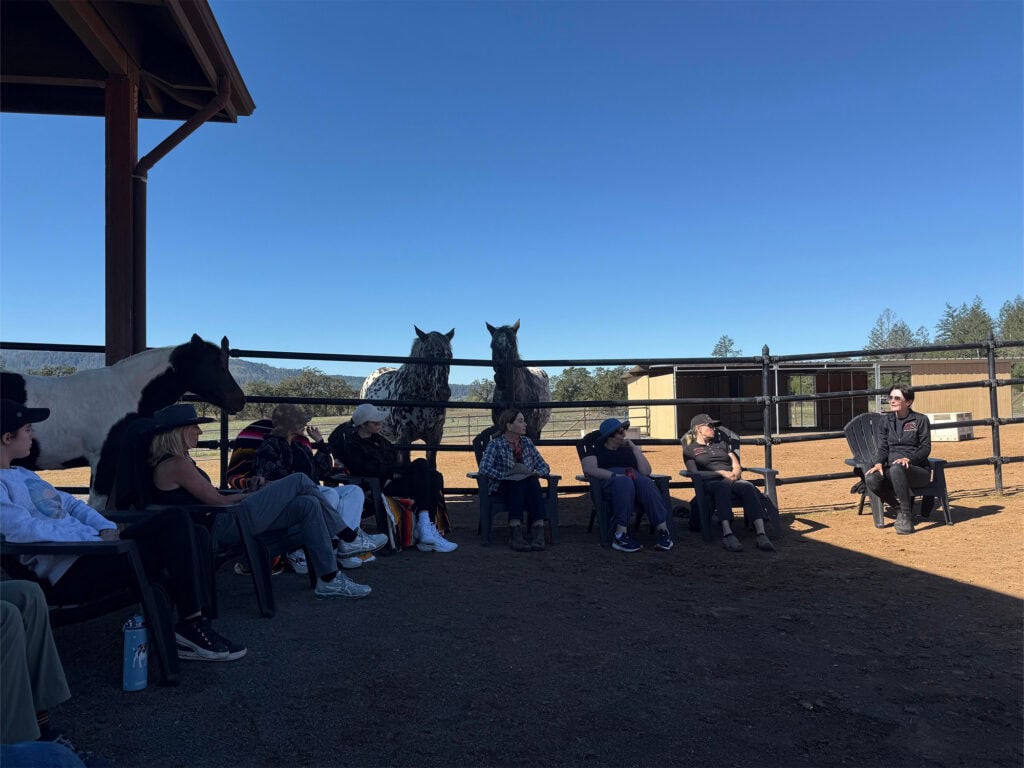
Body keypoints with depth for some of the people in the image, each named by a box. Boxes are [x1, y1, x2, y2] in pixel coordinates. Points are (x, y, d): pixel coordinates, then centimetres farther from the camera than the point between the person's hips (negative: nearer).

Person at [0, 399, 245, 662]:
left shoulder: (23, 474, 24)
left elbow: (70, 504, 22)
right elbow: (23, 528, -22)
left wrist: (106, 529, 3)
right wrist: (94, 538, -19)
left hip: (91, 547, 9)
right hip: (68, 573, -9)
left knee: (174, 519, -10)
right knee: (174, 542, -20)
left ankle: (193, 621, -13)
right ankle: (190, 626, -9)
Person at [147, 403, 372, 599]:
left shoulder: (176, 462, 20)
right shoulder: (176, 465, -11)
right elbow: (218, 501, -12)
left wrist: (250, 494, 8)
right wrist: (249, 495, 3)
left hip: (220, 526, 10)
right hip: (222, 529, -10)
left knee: (308, 504, -2)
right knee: (299, 481, -9)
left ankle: (329, 580, -2)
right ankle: (349, 538, 0)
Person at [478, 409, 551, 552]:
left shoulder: (527, 442, 11)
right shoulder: (496, 444, -5)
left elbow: (544, 466, 12)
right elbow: (484, 468, -20)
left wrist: (537, 473, -10)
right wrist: (507, 476, -26)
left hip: (526, 485, 4)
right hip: (502, 487, -3)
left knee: (532, 481, -31)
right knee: (518, 482, -36)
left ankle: (538, 533, -43)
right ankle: (515, 534, -44)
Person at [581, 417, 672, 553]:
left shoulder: (628, 450, 31)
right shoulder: (597, 450, 20)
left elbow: (646, 472, 17)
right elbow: (588, 469, -3)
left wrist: (635, 449, 12)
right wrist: (615, 475, -15)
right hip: (608, 480, -3)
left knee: (647, 483, -34)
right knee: (624, 483, -40)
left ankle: (663, 530, -48)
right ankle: (621, 534, -50)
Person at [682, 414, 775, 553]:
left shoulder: (721, 442, 34)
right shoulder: (690, 449, 17)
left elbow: (736, 463, 23)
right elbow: (695, 473, 1)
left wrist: (736, 471, -2)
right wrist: (721, 473, -9)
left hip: (734, 480, 4)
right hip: (710, 482, -4)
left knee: (748, 487, -33)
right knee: (723, 486, -41)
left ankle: (761, 535, -51)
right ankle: (727, 534, -58)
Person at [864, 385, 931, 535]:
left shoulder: (920, 420, 2)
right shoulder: (886, 421, 12)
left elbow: (926, 448, -4)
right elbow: (882, 447, 7)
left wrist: (908, 459, -23)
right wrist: (879, 463, -15)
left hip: (918, 469, -4)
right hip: (891, 470, 4)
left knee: (896, 468, -39)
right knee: (871, 479, -30)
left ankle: (906, 514, -27)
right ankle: (901, 506, -4)